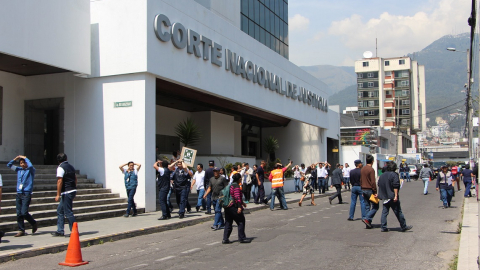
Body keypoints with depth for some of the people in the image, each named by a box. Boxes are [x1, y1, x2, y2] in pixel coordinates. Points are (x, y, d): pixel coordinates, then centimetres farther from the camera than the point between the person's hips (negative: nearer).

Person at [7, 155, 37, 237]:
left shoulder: (31, 170, -1)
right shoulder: (19, 170, 14)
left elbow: (30, 166, -24)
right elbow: (9, 165, 20)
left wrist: (25, 158, -10)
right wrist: (15, 159, 5)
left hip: (26, 194, -6)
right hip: (19, 194, 6)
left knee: (24, 213, -12)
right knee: (19, 213, 4)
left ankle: (34, 224, 13)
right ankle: (21, 230, 12)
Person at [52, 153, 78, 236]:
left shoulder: (60, 168, -10)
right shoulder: (71, 167, 15)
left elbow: (60, 181, -17)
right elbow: (75, 179, 20)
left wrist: (58, 194, -17)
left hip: (67, 192, -9)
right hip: (73, 191, 9)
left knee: (68, 212, -3)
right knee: (60, 211, 15)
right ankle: (60, 231, 16)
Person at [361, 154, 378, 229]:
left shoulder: (362, 169, 10)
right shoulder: (371, 169, -14)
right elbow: (373, 182, -18)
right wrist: (375, 192, -14)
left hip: (364, 190, 8)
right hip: (370, 190, -8)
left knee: (367, 206, 11)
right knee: (375, 206, 1)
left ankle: (368, 224, 11)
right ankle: (367, 219, -13)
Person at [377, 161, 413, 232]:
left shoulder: (382, 175, 12)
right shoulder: (394, 175, -9)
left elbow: (379, 185, 17)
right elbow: (395, 186, -18)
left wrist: (381, 195, 24)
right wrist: (396, 196, -19)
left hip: (385, 197, 6)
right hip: (392, 197, -6)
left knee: (384, 212, 7)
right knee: (398, 212, 3)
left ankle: (383, 227, 4)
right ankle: (403, 226, 12)